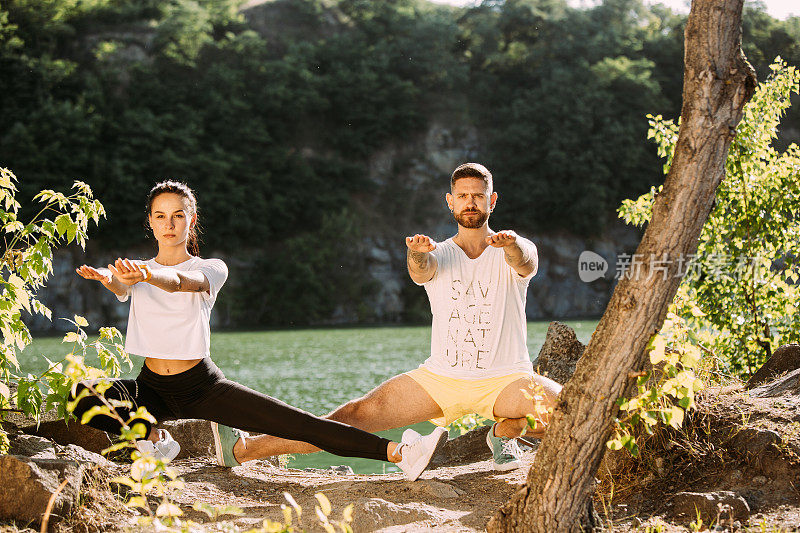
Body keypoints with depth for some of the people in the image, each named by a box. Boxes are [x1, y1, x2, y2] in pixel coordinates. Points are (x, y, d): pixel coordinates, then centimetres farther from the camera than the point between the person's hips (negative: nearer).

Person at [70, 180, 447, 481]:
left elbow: (181, 283, -29)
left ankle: (398, 454, -18)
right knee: (82, 397, -28)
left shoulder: (211, 269, -4)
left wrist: (150, 276, -52)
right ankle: (151, 437, -5)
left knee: (300, 423, -16)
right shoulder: (138, 270, 3)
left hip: (202, 385, -2)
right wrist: (109, 278, -47)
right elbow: (121, 288, -22)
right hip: (152, 388, 2)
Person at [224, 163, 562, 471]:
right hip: (441, 378, 1)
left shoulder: (517, 250, 2)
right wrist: (417, 253, -44)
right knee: (356, 415, -15)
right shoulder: (437, 255, 5)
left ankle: (505, 431, 0)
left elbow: (525, 262, -23)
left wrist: (512, 244, -48)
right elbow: (420, 271, -19)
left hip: (506, 380, -1)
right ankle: (243, 450, -14)